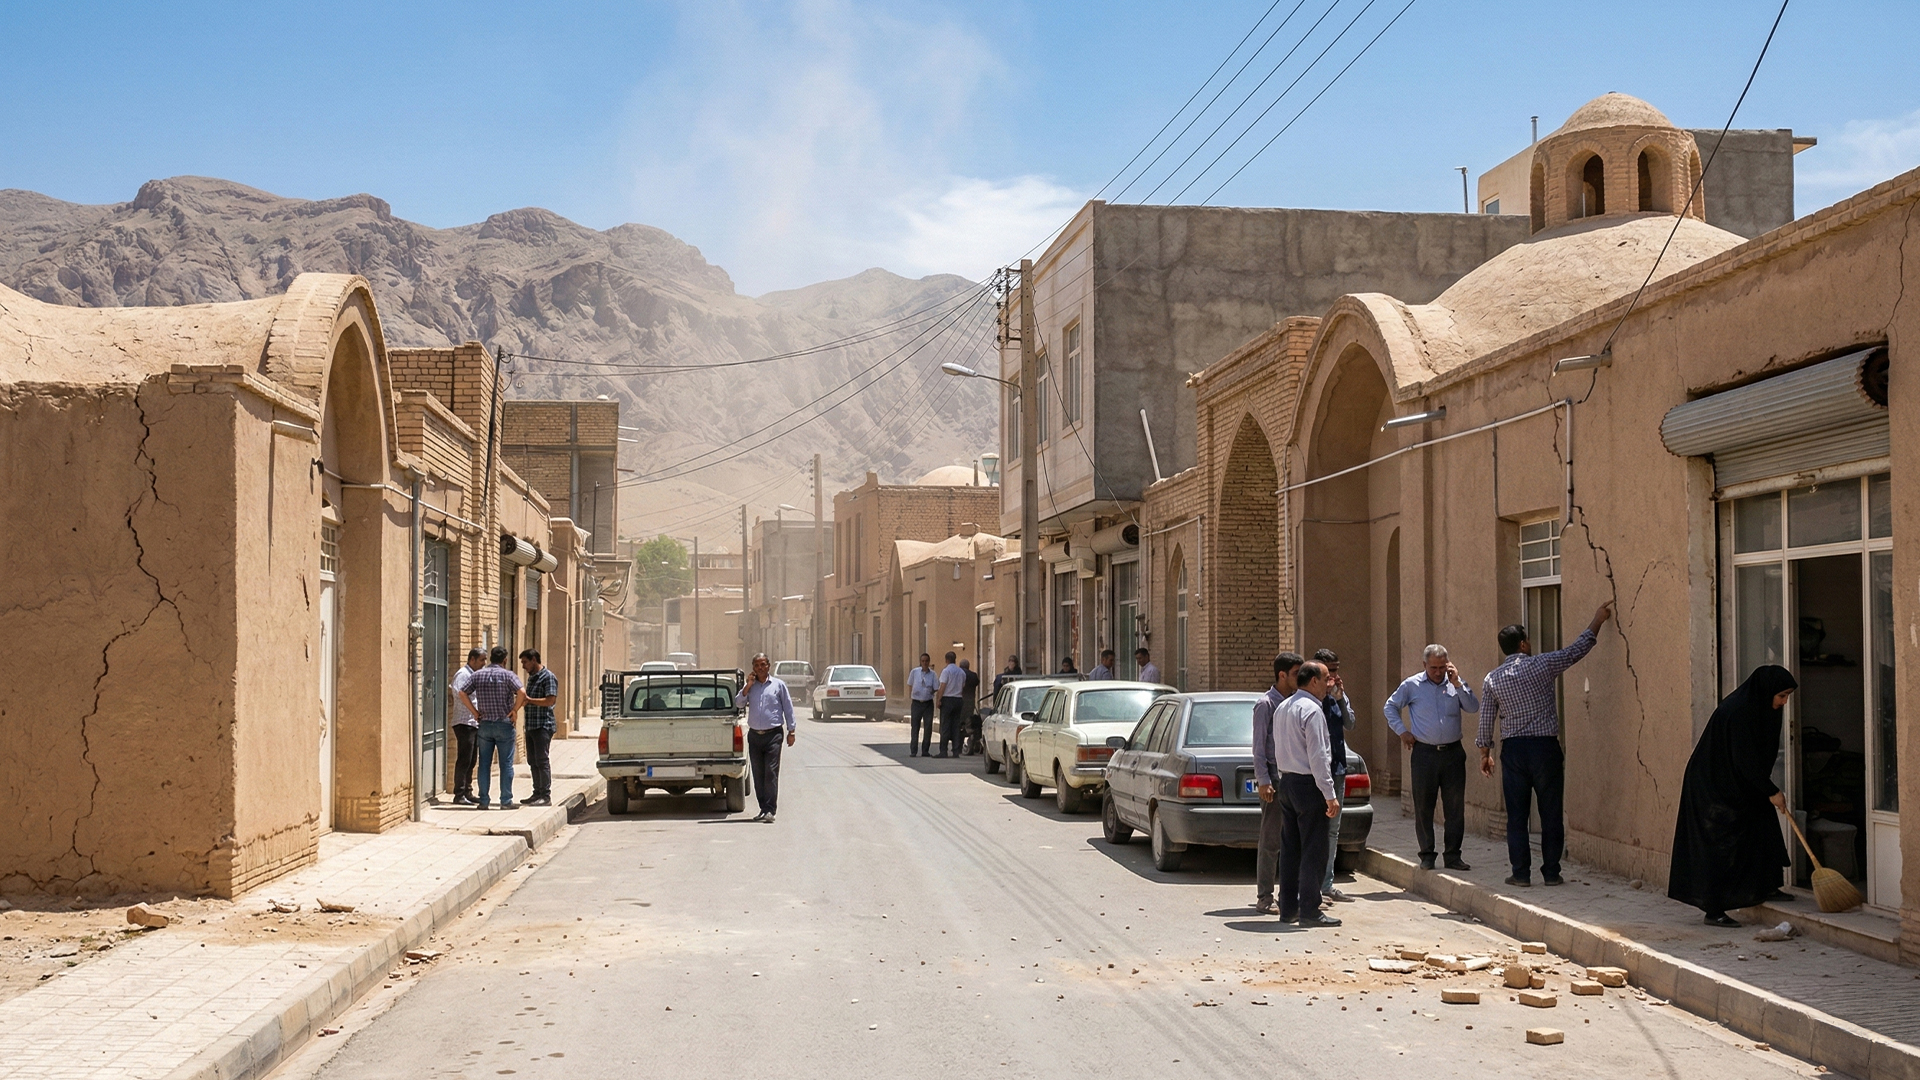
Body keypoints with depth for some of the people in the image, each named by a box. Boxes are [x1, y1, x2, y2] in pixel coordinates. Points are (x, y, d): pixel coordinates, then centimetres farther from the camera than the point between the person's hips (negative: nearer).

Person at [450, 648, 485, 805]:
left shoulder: (473, 675, 18)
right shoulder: (463, 674, -11)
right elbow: (461, 693, -25)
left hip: (474, 722, 10)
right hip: (464, 723, -10)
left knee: (470, 761, 12)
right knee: (464, 760, -8)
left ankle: (467, 793, 17)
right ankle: (459, 795, -7)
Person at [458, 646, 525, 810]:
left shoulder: (478, 675, 4)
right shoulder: (508, 675, -7)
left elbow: (463, 693, 1)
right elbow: (521, 692, -21)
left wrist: (475, 711, 5)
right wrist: (514, 710, -9)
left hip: (485, 724, 3)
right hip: (504, 724, -3)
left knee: (484, 764, 8)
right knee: (506, 764, 3)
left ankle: (483, 800, 9)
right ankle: (506, 801, 3)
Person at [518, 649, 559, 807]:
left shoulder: (548, 677, -9)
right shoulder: (531, 677, 18)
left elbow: (550, 700, -19)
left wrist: (529, 700, -20)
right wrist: (525, 725, 22)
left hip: (543, 726, -9)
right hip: (531, 726, 9)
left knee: (542, 761, -9)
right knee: (533, 762, 9)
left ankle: (546, 796, -7)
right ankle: (537, 793, 14)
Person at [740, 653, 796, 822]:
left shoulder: (778, 685, 6)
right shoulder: (750, 686, 12)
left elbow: (788, 708, 7)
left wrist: (791, 731, 3)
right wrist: (748, 687, -6)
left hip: (773, 734, -3)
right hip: (754, 735, 3)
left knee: (771, 773, -10)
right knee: (758, 774, 5)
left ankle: (770, 810, -12)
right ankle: (763, 808, 12)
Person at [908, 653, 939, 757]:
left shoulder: (933, 674, 2)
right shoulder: (914, 672, 3)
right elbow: (910, 686, 9)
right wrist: (909, 698, 4)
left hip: (928, 703, 1)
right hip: (916, 703, -1)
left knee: (928, 728, 1)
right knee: (915, 727, 0)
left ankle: (925, 751, 10)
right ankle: (913, 751, 3)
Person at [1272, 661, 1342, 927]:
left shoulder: (1282, 708, 12)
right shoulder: (1311, 710, -15)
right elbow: (1317, 756, -19)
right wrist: (1330, 795, -18)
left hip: (1286, 782, 9)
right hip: (1308, 784, -9)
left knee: (1290, 848, 12)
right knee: (1313, 850, -4)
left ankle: (1288, 908, 16)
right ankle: (1309, 911, -2)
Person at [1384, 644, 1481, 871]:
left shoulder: (1455, 682, 6)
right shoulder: (1412, 685, 2)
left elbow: (1474, 708, -4)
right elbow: (1390, 706, 12)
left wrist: (1457, 684, -11)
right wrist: (1401, 731, 3)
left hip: (1453, 752, 1)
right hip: (1424, 753, -1)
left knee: (1455, 806, 2)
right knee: (1423, 807, 2)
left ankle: (1453, 855, 10)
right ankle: (1427, 855, 11)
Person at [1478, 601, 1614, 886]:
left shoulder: (1492, 679, 3)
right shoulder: (1541, 664, -5)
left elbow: (1486, 720, 5)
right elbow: (1576, 651, 2)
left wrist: (1485, 753, 15)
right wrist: (1597, 621, 11)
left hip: (1513, 749, 2)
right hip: (1545, 747, -2)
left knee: (1517, 815, 5)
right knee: (1551, 814, 5)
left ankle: (1521, 873, 4)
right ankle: (1551, 872, 7)